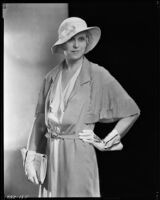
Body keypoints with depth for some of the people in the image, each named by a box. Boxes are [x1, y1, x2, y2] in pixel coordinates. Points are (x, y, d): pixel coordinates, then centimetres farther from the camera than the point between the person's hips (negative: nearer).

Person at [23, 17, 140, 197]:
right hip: (51, 155, 4)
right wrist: (30, 159, 5)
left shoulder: (98, 75, -5)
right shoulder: (51, 77, 6)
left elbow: (132, 112, 0)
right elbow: (40, 119, 10)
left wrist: (106, 143, -1)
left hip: (79, 155, -4)